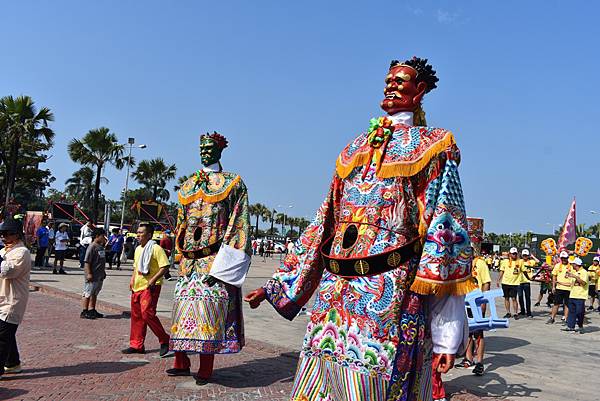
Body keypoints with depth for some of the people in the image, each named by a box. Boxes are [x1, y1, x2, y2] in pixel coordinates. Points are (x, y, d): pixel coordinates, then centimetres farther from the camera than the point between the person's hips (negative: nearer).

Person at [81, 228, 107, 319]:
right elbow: (87, 261, -19)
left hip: (100, 275, 9)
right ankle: (84, 312, 6)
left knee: (95, 294, 16)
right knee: (88, 294, -1)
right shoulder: (92, 247, -15)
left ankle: (92, 310, 24)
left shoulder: (101, 247, 12)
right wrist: (89, 273, -22)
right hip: (92, 276, -9)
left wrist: (103, 272, 23)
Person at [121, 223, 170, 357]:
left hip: (150, 287, -9)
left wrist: (154, 279, -24)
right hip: (137, 286, 9)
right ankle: (137, 345, 21)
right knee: (136, 315, 11)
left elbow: (165, 266, -17)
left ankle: (164, 340, -3)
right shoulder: (138, 249, 16)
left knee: (147, 313, -17)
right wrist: (132, 279, 12)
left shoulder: (156, 248, -11)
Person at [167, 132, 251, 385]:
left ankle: (205, 368, 2)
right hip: (191, 257, 6)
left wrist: (220, 262, -13)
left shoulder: (233, 183, 2)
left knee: (211, 306, -6)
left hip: (217, 256, -5)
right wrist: (182, 252, 13)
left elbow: (239, 222, -5)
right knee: (184, 302, 6)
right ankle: (181, 362, 17)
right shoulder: (189, 186, 17)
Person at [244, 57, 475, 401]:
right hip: (334, 294, 5)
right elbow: (325, 224, 19)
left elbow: (445, 231, -5)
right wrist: (279, 285, 16)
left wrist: (447, 335, -10)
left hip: (391, 297, -5)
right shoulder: (356, 148, 18)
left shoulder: (433, 147, 3)